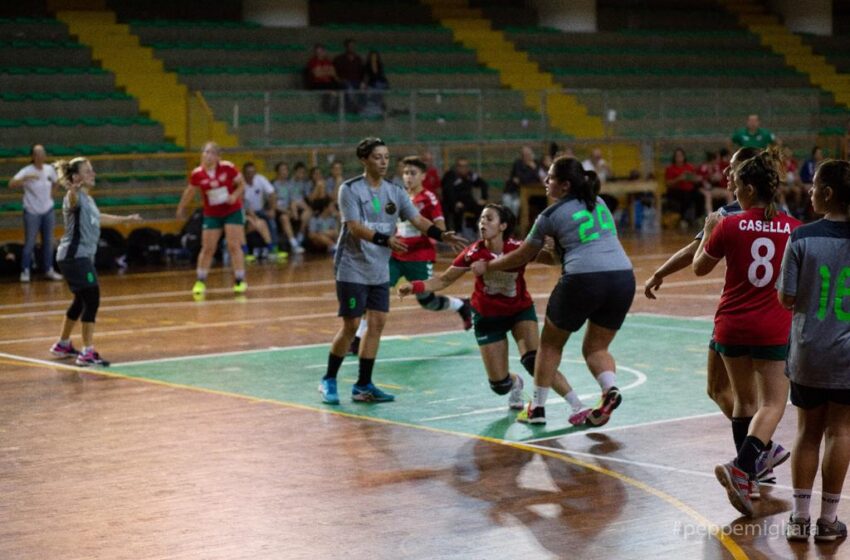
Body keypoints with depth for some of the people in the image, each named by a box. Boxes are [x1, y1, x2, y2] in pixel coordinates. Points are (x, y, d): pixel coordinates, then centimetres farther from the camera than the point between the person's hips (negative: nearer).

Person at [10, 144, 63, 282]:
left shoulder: (50, 169, -1)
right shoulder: (27, 171, -17)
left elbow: (55, 183, 22)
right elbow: (12, 184, -31)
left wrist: (51, 195, 9)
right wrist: (25, 178, -45)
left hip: (48, 211, 5)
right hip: (32, 212, -5)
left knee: (48, 242, 11)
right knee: (29, 243, 0)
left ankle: (49, 270, 21)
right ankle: (25, 271, 10)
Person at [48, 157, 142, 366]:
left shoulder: (87, 198, 14)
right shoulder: (75, 197, -14)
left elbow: (98, 218, 33)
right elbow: (72, 202, -41)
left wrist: (126, 219, 44)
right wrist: (73, 191, -64)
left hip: (82, 257, 10)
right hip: (74, 257, -10)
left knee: (81, 302, 20)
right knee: (92, 300, -14)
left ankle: (62, 345, 35)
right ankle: (87, 353, -14)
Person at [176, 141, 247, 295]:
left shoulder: (228, 168, -16)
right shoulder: (197, 174, -11)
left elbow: (242, 184, -3)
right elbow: (190, 192, 7)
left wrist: (235, 195, -21)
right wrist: (181, 208, 16)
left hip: (232, 211, -1)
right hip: (211, 214, 1)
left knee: (234, 245, -6)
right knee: (207, 248, 2)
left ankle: (240, 281, 2)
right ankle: (200, 281, 16)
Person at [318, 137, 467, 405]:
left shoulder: (394, 192, 6)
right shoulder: (350, 189, -10)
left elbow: (417, 219, 2)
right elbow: (355, 227, -20)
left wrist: (442, 235, -14)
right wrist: (385, 240, -33)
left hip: (379, 270, 6)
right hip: (353, 268, -6)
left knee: (377, 323, 2)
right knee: (351, 325, -5)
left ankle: (363, 385, 11)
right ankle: (329, 381, 11)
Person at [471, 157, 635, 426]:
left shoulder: (552, 215, 3)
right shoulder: (599, 203, 19)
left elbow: (522, 257, 13)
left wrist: (487, 266, 28)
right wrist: (544, 249, 41)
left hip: (583, 279, -5)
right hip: (623, 276, 5)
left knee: (551, 343, 17)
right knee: (596, 347, 17)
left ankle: (537, 406, 19)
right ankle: (611, 389, -11)